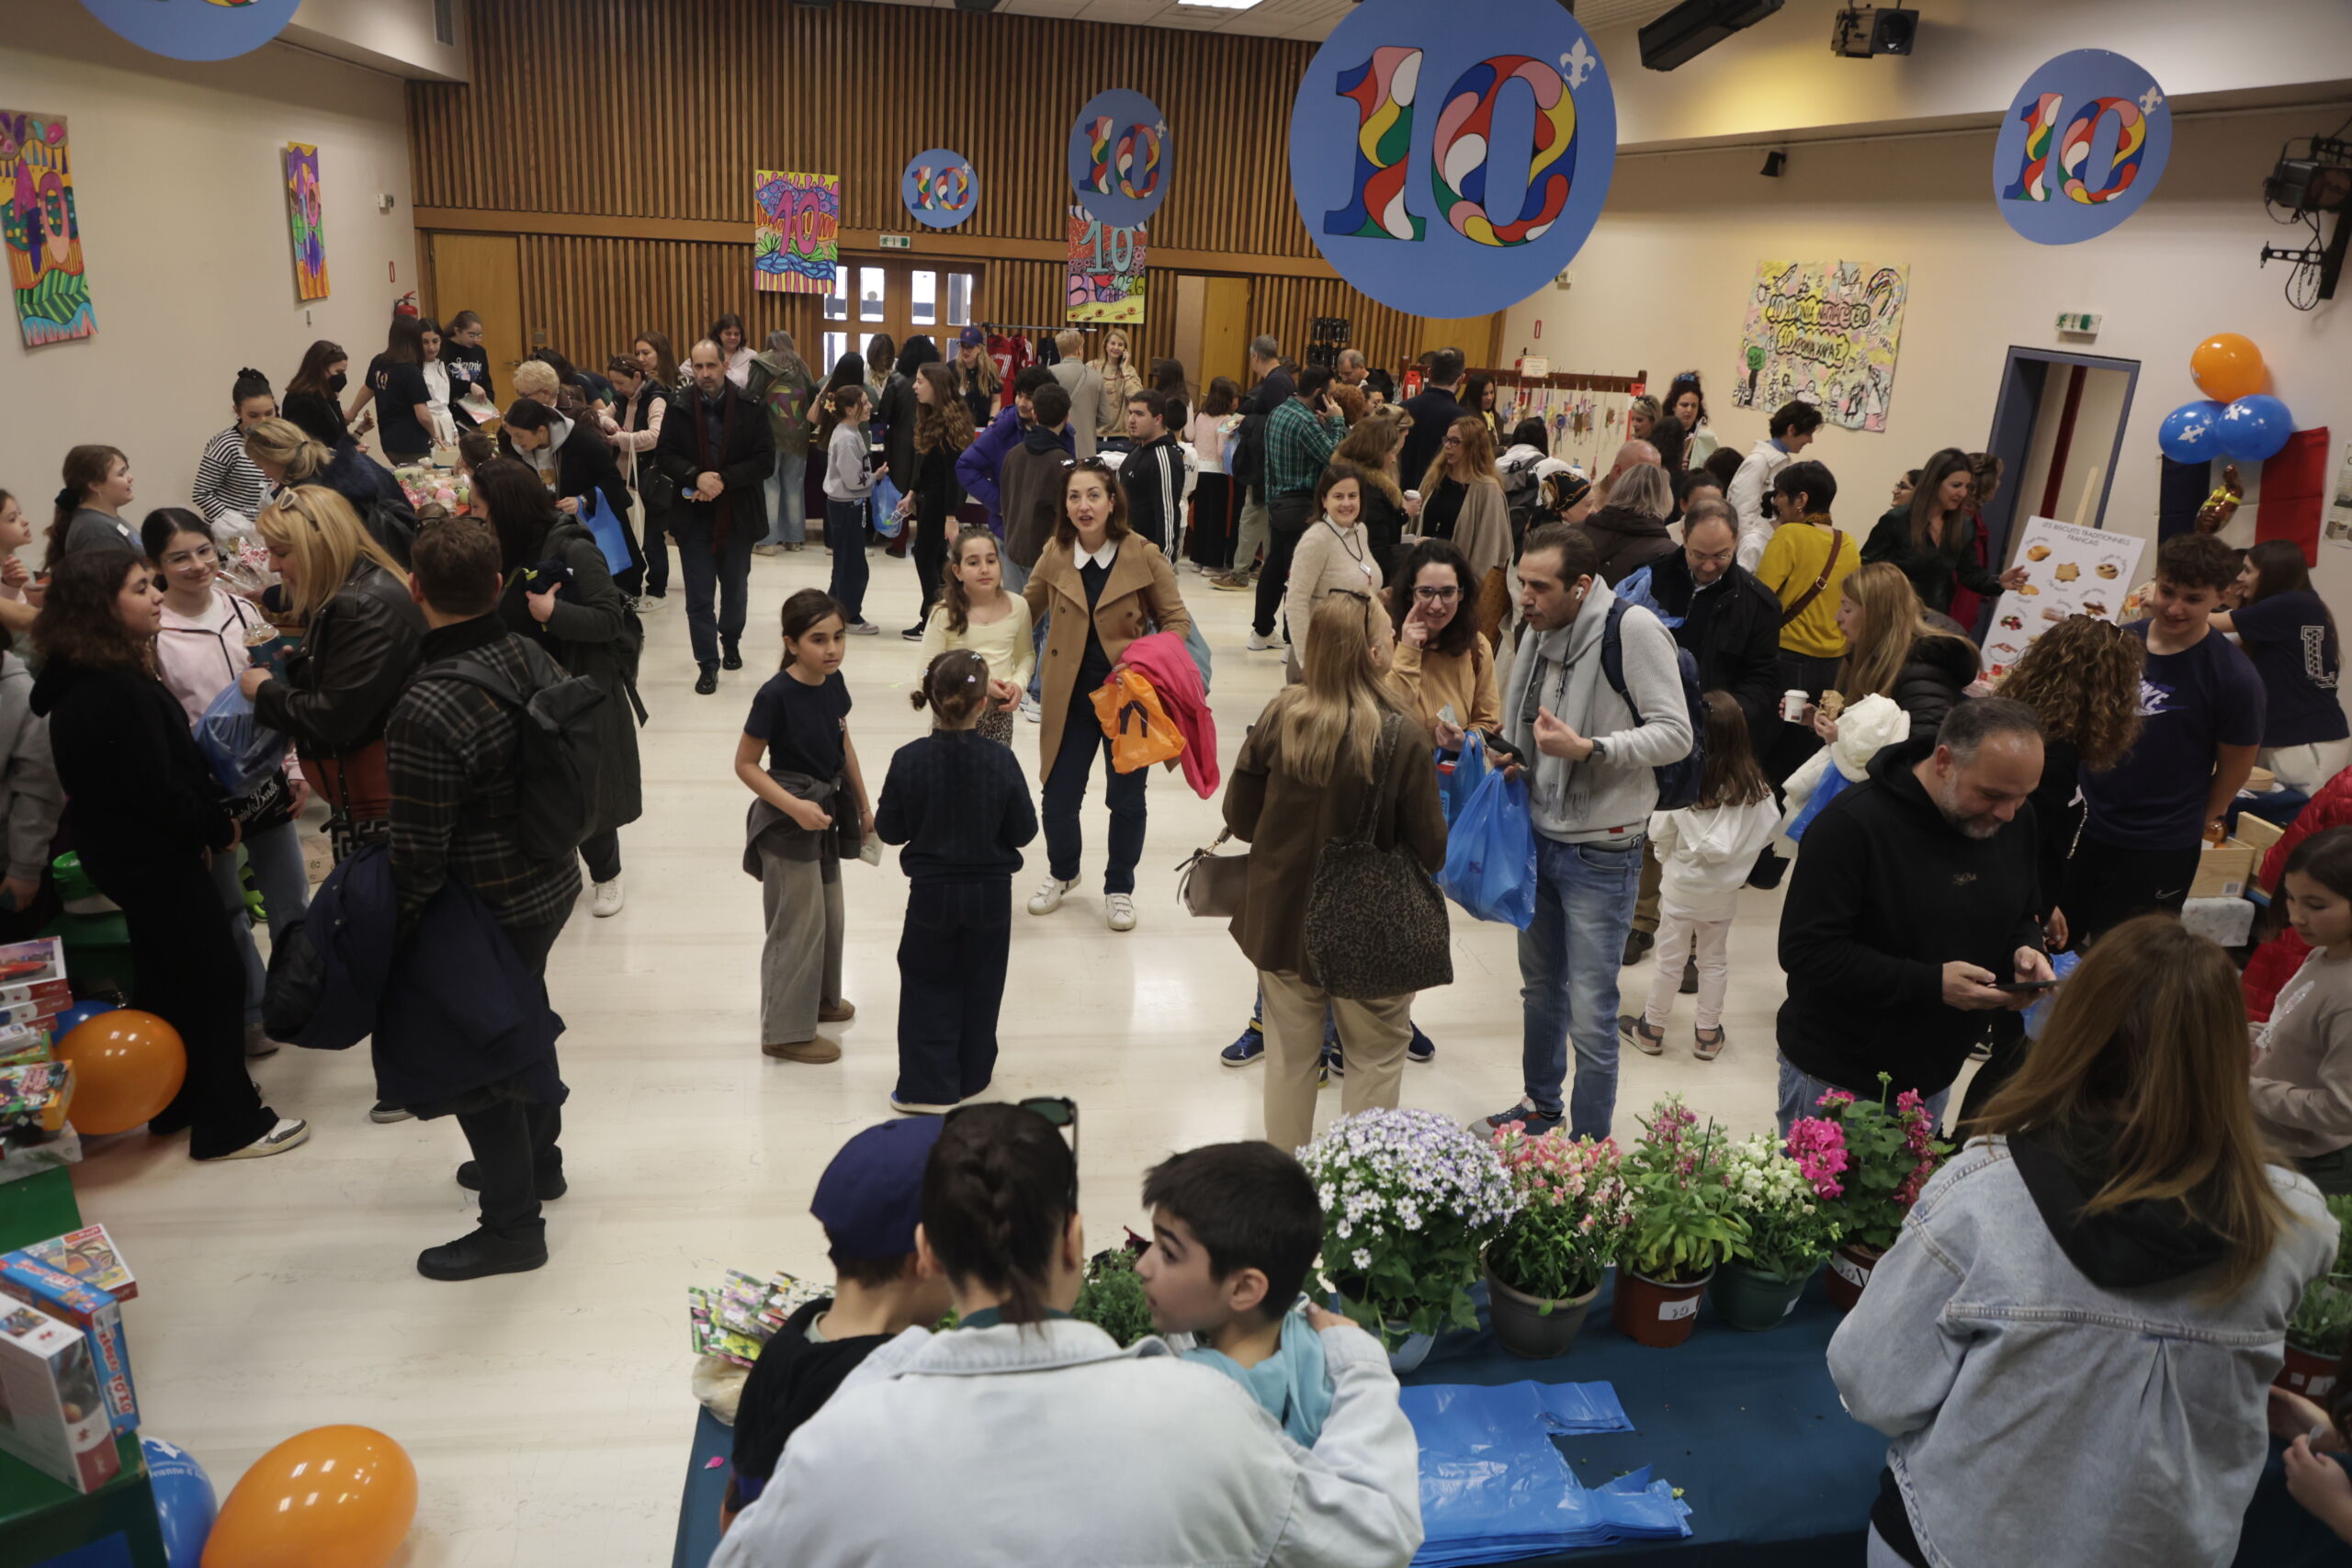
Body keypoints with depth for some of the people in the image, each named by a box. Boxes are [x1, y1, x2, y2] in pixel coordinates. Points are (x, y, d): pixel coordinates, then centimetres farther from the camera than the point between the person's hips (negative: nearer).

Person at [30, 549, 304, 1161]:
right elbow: (160, 790, -25)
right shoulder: (114, 693, -26)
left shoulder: (84, 681, 6)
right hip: (153, 860, -10)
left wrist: (206, 826, 5)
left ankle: (177, 1107, 34)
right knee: (216, 979, 0)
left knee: (168, 979, 20)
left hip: (132, 856, 10)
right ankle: (229, 1124, 9)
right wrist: (218, 830, -10)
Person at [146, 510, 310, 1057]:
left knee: (292, 901, 15)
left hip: (265, 780, 4)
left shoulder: (240, 609, 1)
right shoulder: (149, 634, -13)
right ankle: (251, 1014, 28)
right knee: (227, 912, 11)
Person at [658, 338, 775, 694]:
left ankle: (730, 642, 42)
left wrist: (723, 479, -20)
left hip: (737, 516, 0)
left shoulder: (749, 407, -8)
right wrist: (696, 476, -19)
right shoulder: (679, 408, -4)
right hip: (693, 516, 0)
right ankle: (708, 663, 9)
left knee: (735, 589, 18)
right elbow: (663, 456, -1)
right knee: (699, 596, 1)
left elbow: (765, 461, -9)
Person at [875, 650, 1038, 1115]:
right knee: (980, 985, 18)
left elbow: (889, 830, -7)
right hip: (991, 893, 1)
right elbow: (1024, 831, -9)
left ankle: (930, 1085, 14)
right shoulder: (1001, 761, -16)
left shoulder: (908, 760, -16)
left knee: (929, 986, 14)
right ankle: (972, 1074, 31)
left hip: (932, 893, -1)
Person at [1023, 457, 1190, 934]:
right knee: (1059, 796, 7)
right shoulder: (1054, 555, -2)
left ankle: (1120, 888, 31)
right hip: (1070, 697, 2)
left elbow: (1176, 621, -3)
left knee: (1126, 799, 8)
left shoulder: (1143, 556, -10)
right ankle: (1062, 873, 37)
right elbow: (1025, 612, 11)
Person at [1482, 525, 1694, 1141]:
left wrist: (1588, 749, -30)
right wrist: (1510, 756, 0)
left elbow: (1675, 734, -21)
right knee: (1540, 986, 23)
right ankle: (1540, 1105, 43)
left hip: (1601, 852, -7)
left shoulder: (1632, 628, -19)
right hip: (1539, 836, 8)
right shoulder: (1539, 630, 4)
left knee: (1590, 1015, 0)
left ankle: (1589, 1148, 17)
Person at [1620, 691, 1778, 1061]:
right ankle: (1708, 1034, 27)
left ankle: (1652, 1028, 24)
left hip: (1681, 884, -2)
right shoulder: (1754, 787, -13)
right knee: (1714, 960, 17)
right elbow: (1768, 832, -1)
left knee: (1670, 959, 11)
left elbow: (1659, 833, -10)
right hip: (1723, 891, 2)